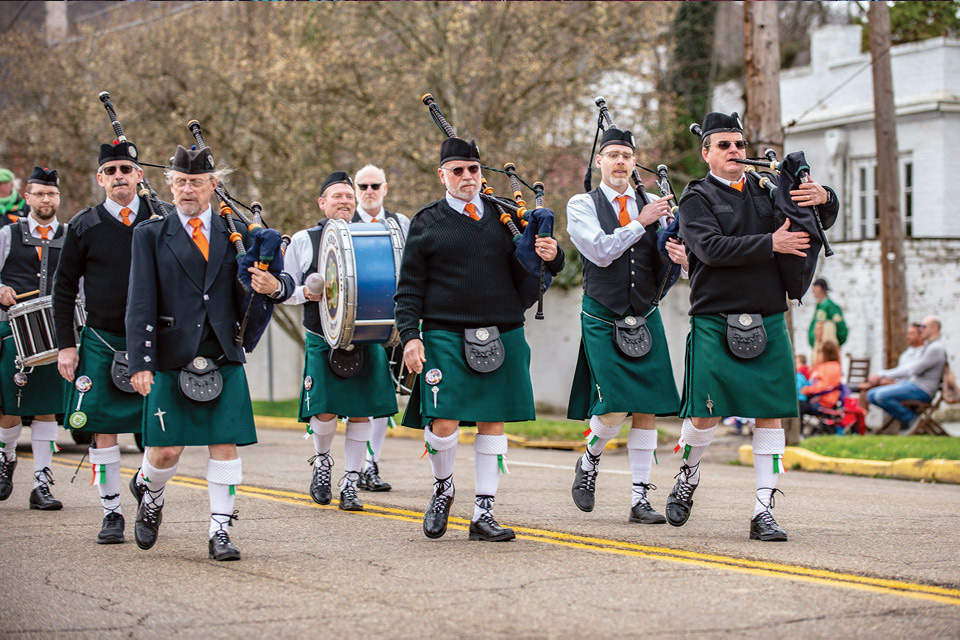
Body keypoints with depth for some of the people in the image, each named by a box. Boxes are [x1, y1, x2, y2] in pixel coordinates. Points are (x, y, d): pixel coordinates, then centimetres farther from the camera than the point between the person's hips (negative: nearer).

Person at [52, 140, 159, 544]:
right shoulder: (84, 226, 2)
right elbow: (64, 289, 5)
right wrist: (66, 345, -1)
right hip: (101, 341, 0)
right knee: (103, 429, -2)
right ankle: (111, 512, 8)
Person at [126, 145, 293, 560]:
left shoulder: (234, 233, 10)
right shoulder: (150, 235, 4)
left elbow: (281, 282, 12)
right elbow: (140, 304, -4)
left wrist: (274, 286, -14)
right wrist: (141, 362, -13)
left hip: (224, 359, 2)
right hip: (172, 359, -2)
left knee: (225, 445, -3)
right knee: (167, 450, -1)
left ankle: (220, 531, 5)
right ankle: (149, 495, 30)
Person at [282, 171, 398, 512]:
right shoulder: (303, 241, 7)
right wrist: (306, 293, -12)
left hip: (365, 340, 2)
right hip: (322, 340, -2)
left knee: (361, 413, -1)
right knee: (325, 411, -10)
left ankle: (350, 484, 10)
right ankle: (322, 461, 21)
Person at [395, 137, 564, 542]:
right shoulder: (426, 223, 4)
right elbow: (409, 289, 4)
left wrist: (551, 257, -7)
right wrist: (409, 336, -8)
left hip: (502, 336, 3)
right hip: (445, 337, -3)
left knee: (493, 422, 4)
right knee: (444, 422, -11)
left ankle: (483, 515, 12)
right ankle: (443, 488, 18)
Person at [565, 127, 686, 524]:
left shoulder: (653, 207, 8)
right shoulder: (582, 205, -1)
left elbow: (665, 262, 3)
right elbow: (601, 252, -16)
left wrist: (681, 259, -20)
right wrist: (640, 223, -16)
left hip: (646, 319, 4)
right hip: (603, 320, -3)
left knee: (647, 409, 0)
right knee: (614, 407, -12)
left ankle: (640, 499, 7)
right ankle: (589, 461, 19)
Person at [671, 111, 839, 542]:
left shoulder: (766, 192, 14)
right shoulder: (696, 199, 1)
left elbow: (820, 223, 19)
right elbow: (711, 248, -16)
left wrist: (824, 199, -4)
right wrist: (771, 243, -17)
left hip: (768, 321, 4)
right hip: (714, 322, -4)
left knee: (770, 414, -1)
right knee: (706, 414, -5)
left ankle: (763, 511, 4)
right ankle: (688, 478, 25)